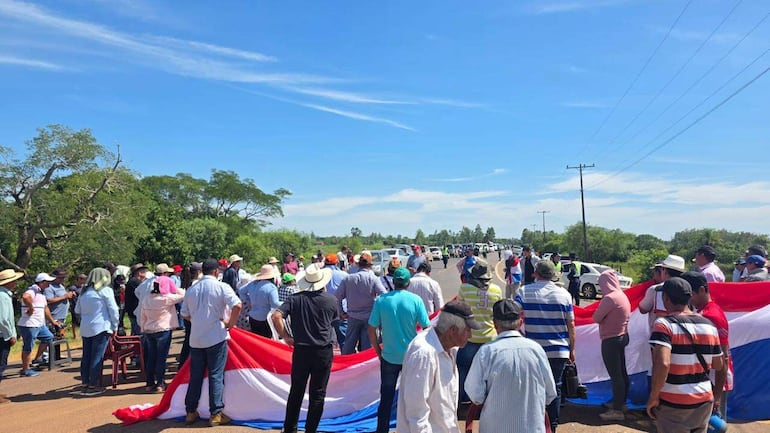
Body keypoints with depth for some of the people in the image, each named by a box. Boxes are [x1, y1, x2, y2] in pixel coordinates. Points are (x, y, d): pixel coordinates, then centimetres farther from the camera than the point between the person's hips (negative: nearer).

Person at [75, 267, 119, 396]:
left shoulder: (84, 291, 12)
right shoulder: (105, 290, -6)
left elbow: (77, 310, 19)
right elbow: (113, 309, -5)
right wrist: (115, 326, 2)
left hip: (85, 329, 6)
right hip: (101, 327, -6)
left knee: (86, 356, 12)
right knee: (97, 357, -1)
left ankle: (85, 383, 17)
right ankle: (93, 385, 1)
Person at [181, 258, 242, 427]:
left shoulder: (191, 290, 7)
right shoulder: (221, 286, -8)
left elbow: (185, 315, 12)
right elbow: (237, 305, -20)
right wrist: (230, 324, -6)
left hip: (196, 339, 4)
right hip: (216, 338, -4)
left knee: (195, 376, 13)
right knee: (216, 376, 2)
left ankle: (190, 412, 21)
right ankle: (216, 414, 5)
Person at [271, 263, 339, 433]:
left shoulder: (295, 299, -5)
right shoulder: (331, 300, -6)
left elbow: (276, 316, -14)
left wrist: (285, 336, -5)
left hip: (301, 350, 2)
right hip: (323, 351, -1)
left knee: (296, 391, 16)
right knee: (317, 394, 9)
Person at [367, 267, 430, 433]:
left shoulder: (381, 300, -8)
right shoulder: (415, 300, -11)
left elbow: (371, 329, -5)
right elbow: (427, 328, -9)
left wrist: (378, 350, 7)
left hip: (389, 356, 1)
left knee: (386, 396, 14)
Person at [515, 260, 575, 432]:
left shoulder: (524, 292, -4)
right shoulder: (564, 294, 0)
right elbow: (571, 325, 3)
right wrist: (571, 349, 12)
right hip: (559, 351, 1)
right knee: (555, 388, 13)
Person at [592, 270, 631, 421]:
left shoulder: (609, 298, -22)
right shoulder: (622, 295, 7)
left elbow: (596, 318, -17)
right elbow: (626, 316, 14)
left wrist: (600, 306, 0)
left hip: (611, 340, -10)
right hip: (622, 337, 10)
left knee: (615, 375, -5)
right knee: (621, 372, 19)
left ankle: (617, 410, 0)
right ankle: (620, 401, 32)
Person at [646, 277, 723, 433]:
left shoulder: (664, 324, -18)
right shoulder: (708, 325, 1)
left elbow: (662, 364, -30)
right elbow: (718, 365, 11)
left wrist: (653, 396, -19)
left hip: (673, 404, -6)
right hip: (704, 401, 6)